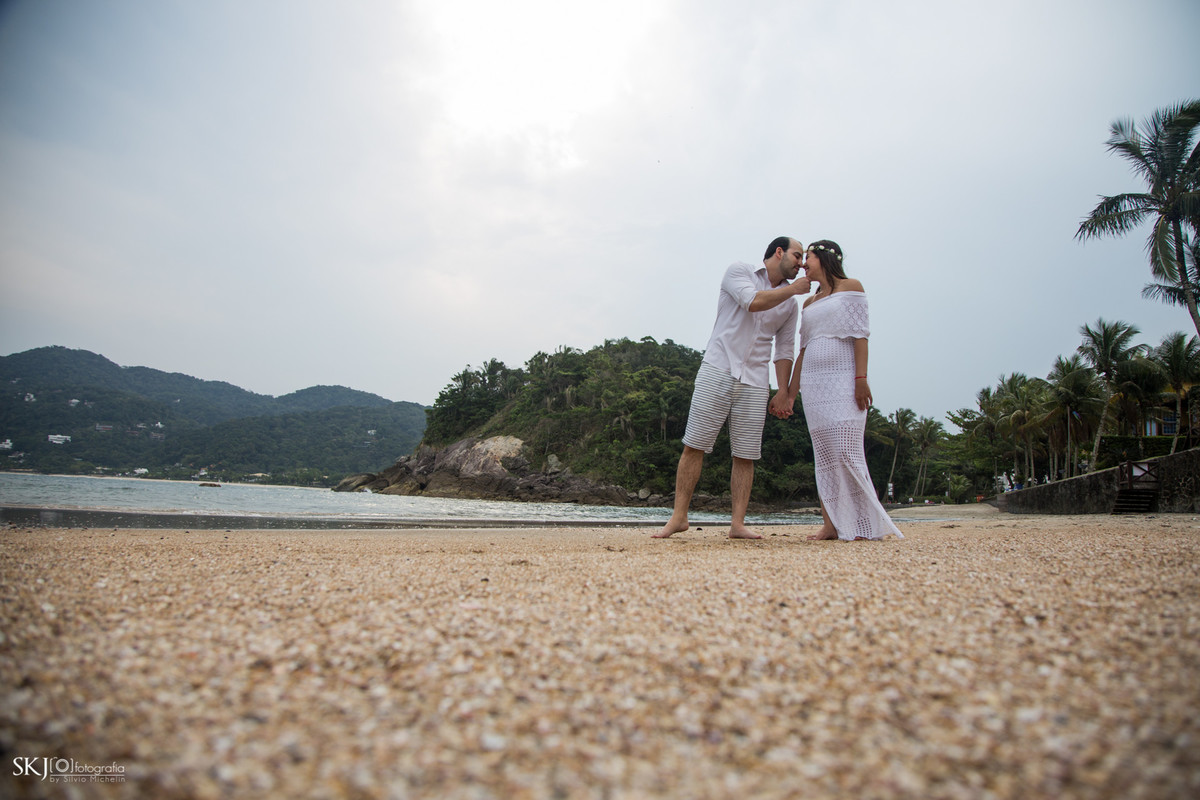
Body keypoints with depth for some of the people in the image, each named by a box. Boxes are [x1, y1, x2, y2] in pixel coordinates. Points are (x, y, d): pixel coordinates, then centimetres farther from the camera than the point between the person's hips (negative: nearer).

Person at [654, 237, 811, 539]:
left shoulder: (790, 304, 18)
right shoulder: (739, 271, 6)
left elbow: (784, 351, 17)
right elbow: (753, 301, -14)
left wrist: (783, 392, 9)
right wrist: (793, 288, -2)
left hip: (754, 383, 4)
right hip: (717, 372, -4)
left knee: (745, 455, 0)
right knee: (694, 446, -6)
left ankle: (738, 523, 6)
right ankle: (679, 516, 2)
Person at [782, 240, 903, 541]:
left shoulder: (850, 287, 5)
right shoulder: (809, 303, 21)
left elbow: (860, 335, -5)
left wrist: (861, 378, -16)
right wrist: (790, 392, 14)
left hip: (842, 379, -6)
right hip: (813, 382, 6)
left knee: (846, 450, -12)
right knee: (824, 454, 0)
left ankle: (864, 525, -6)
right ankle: (831, 524, -1)